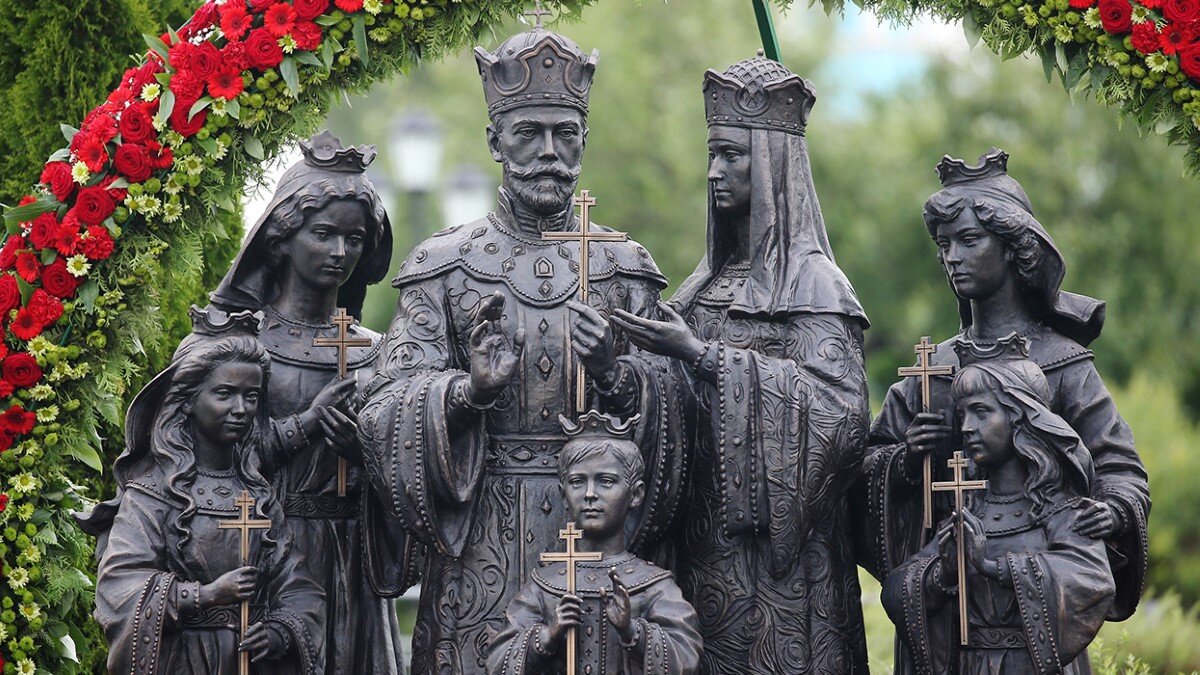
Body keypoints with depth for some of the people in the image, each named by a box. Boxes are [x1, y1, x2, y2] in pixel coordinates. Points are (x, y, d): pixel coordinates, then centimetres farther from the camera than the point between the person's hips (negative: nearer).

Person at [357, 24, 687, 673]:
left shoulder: (625, 269, 10)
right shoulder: (444, 266, 4)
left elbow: (666, 417, 5)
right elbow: (385, 408, -5)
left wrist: (616, 374, -15)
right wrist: (469, 390, -23)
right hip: (477, 544, -1)